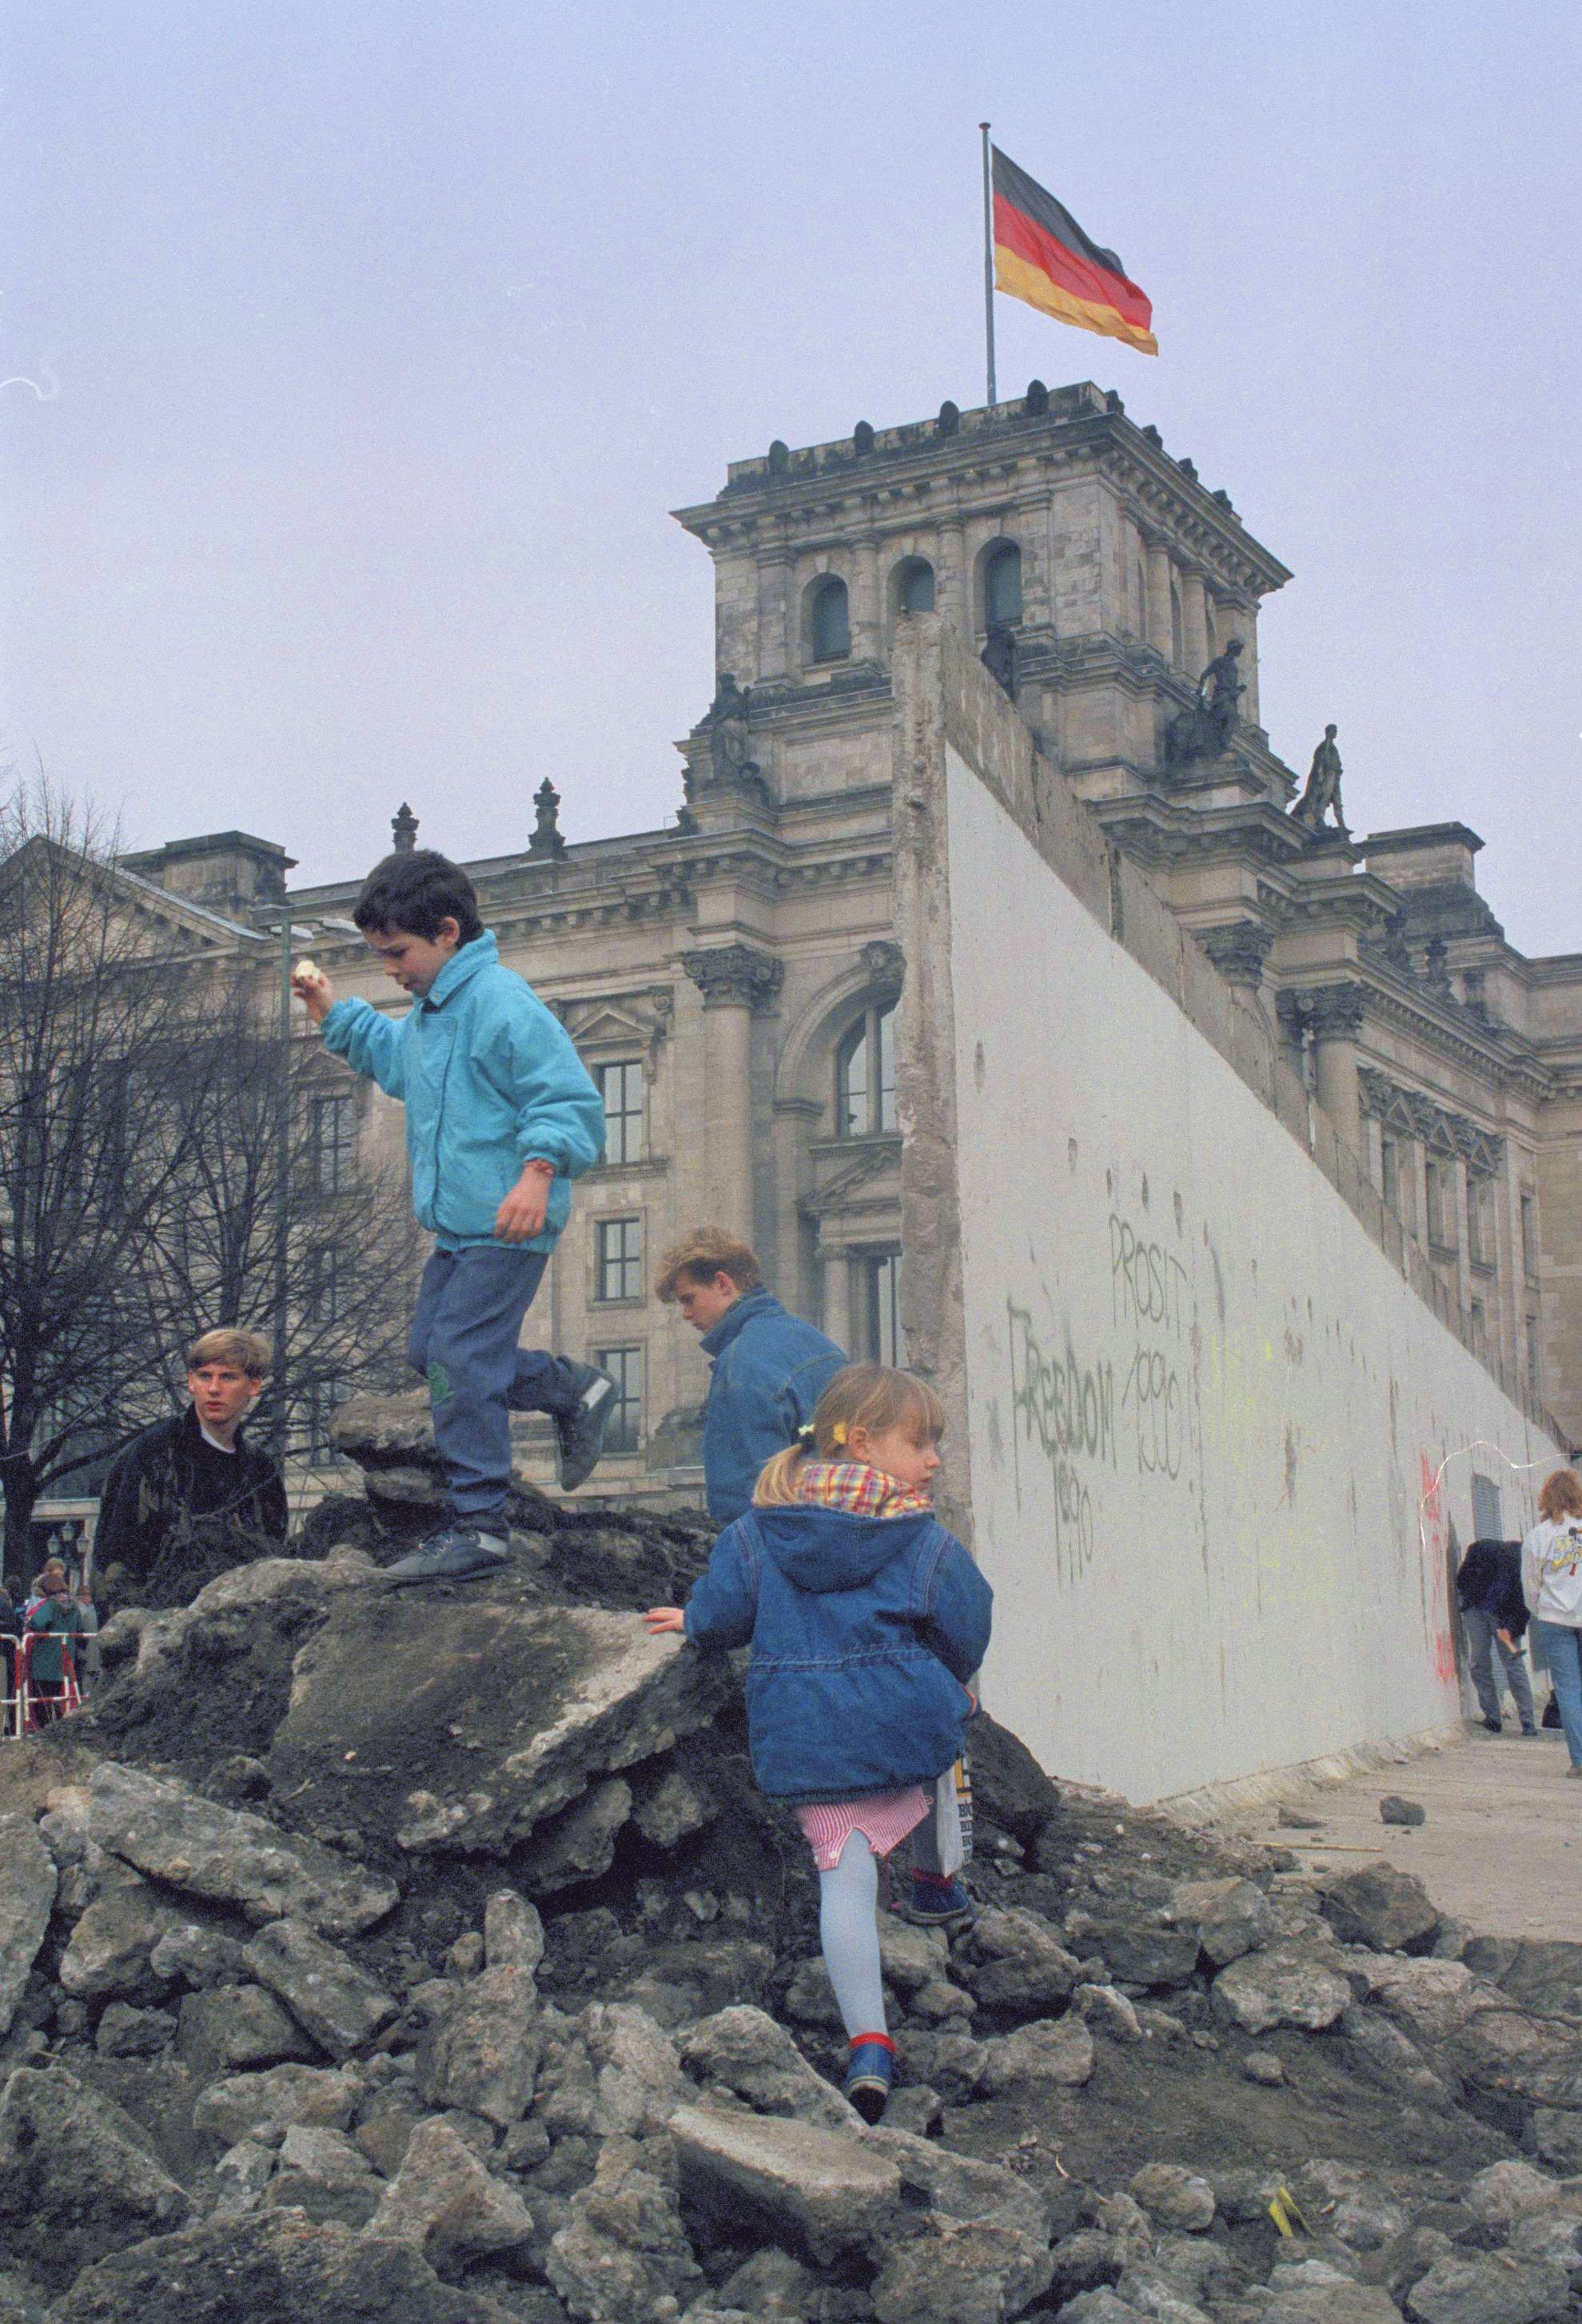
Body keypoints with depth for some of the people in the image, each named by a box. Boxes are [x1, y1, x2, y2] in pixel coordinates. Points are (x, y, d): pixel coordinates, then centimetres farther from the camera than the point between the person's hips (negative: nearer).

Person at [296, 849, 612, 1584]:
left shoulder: (500, 1003, -16)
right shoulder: (429, 1012, 14)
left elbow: (569, 1101, -21)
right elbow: (392, 1058, 37)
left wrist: (538, 1173, -34)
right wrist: (334, 1013, 23)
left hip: (504, 1227, -11)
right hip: (457, 1227, 11)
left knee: (459, 1363, -13)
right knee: (431, 1353, 18)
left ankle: (477, 1527, -9)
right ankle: (576, 1392, 28)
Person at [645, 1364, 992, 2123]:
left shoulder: (759, 1526, 4)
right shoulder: (923, 1537, -2)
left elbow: (723, 1612, 3)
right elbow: (966, 1630, 3)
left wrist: (694, 1623, 26)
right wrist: (947, 1685, 24)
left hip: (803, 1733, 1)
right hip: (904, 1713, -1)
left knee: (845, 1875, 0)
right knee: (936, 1758, 35)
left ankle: (868, 2046, -7)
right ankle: (936, 1883, 49)